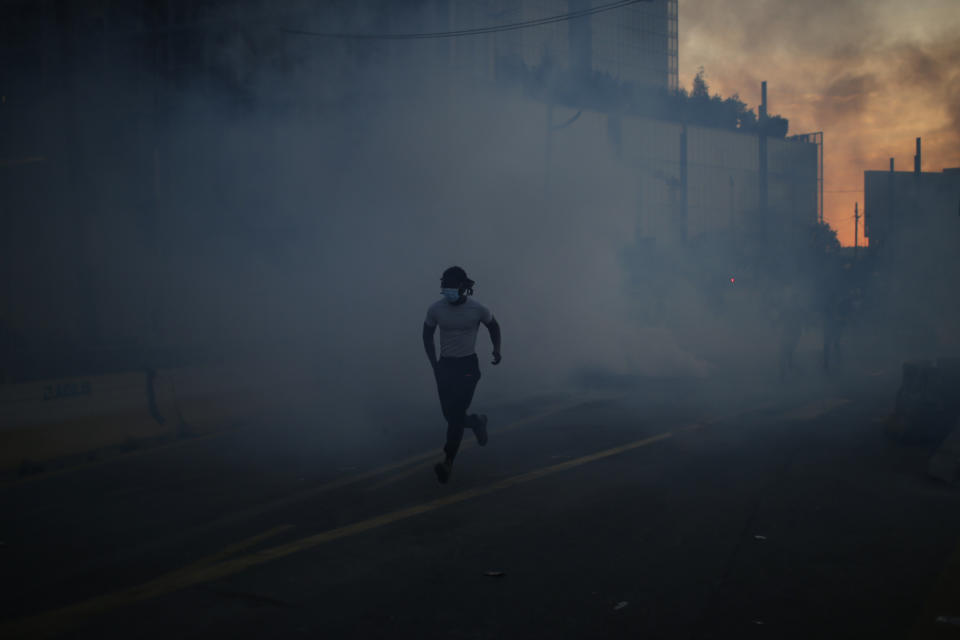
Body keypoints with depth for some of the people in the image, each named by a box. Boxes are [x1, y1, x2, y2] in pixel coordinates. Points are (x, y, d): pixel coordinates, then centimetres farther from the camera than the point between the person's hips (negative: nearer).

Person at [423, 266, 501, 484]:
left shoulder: (478, 309, -11)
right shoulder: (435, 309, -6)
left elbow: (494, 326, 9)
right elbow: (427, 336, 7)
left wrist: (497, 349, -4)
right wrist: (434, 364, -1)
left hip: (468, 365, -3)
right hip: (446, 365, 3)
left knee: (456, 414, -11)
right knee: (450, 415, 7)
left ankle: (448, 462, -6)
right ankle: (476, 421, 40)